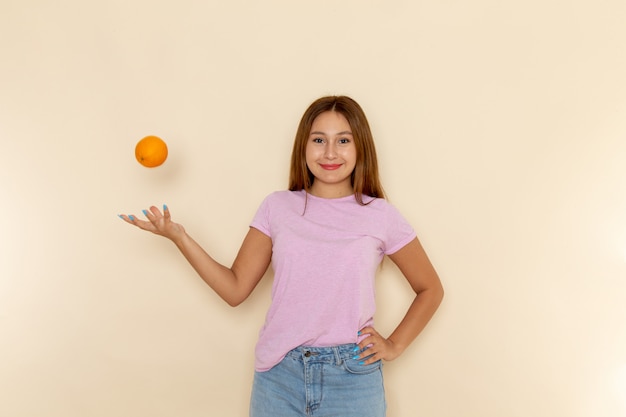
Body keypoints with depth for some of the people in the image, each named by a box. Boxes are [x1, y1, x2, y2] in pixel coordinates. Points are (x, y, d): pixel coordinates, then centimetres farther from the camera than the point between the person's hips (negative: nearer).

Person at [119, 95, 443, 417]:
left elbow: (430, 289, 8)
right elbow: (235, 289, 0)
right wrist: (178, 236, -9)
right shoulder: (277, 208, 1)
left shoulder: (380, 216, -2)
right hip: (279, 374, 1)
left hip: (352, 377, -1)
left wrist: (394, 345, -1)